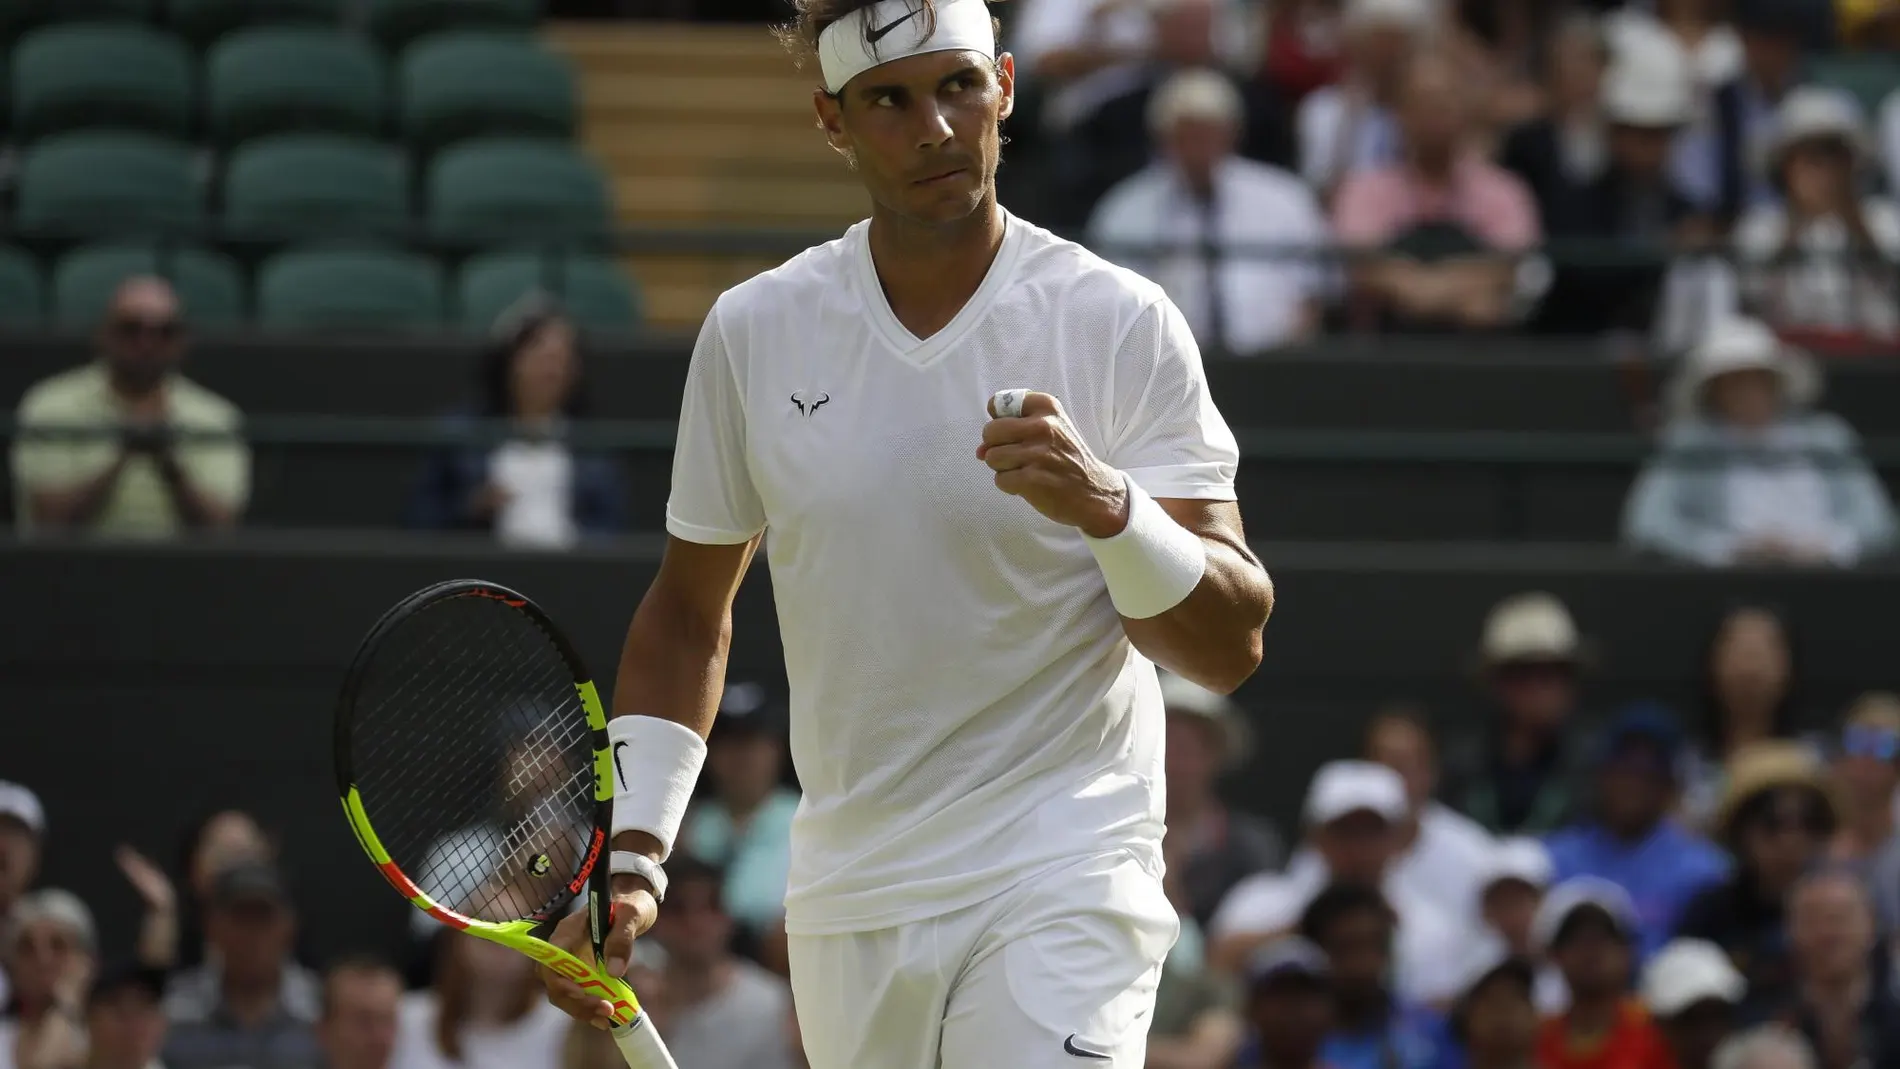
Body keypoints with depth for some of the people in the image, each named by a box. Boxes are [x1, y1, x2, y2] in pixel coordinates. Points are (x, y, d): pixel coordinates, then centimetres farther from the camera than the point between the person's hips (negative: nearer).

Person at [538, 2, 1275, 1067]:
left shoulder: (1122, 325, -5)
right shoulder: (753, 331, 5)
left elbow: (1231, 647, -8)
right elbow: (691, 610, 17)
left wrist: (1108, 507, -26)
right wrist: (631, 858, 8)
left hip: (1059, 895, -4)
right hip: (845, 916, 4)